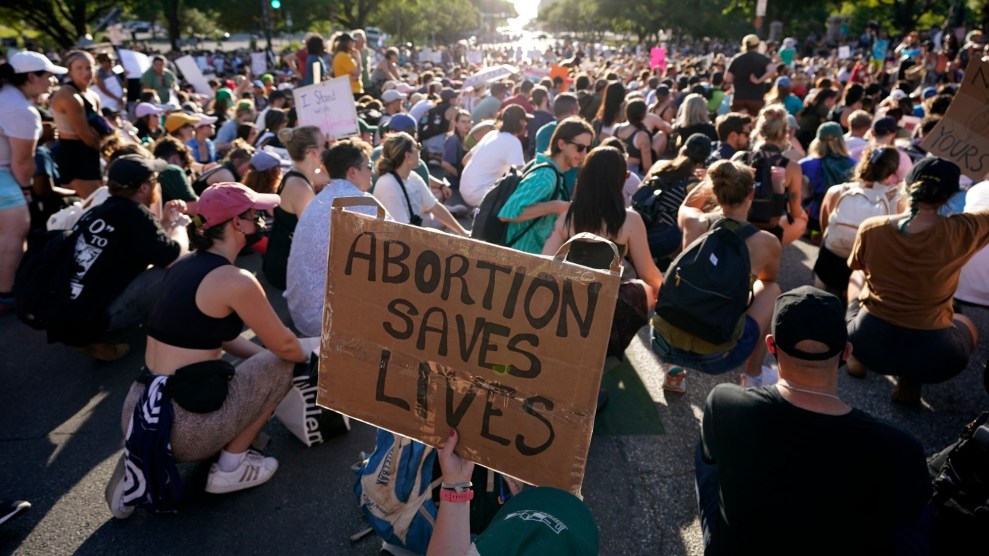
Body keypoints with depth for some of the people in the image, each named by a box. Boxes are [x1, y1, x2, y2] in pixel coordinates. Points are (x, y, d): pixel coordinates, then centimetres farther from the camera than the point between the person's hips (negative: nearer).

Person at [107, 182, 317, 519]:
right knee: (279, 366, 6)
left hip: (138, 414, 8)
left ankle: (147, 463, 18)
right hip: (181, 426, -8)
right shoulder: (235, 281, -16)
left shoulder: (185, 265, 9)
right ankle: (230, 469, 11)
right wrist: (306, 354, 16)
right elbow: (286, 346, -6)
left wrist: (261, 352, 20)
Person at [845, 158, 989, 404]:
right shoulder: (961, 232, -15)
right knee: (966, 325, 35)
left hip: (867, 341, 2)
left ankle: (858, 359, 25)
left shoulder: (871, 228, -10)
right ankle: (911, 383, 12)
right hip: (928, 358, -1)